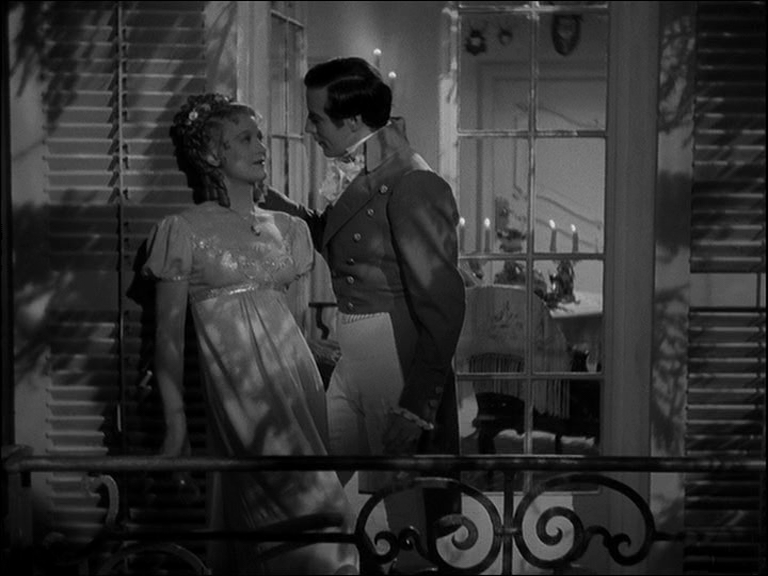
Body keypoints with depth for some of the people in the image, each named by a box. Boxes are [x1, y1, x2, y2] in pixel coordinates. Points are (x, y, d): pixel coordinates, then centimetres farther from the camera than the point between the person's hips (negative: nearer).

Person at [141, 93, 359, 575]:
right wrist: (175, 417, -5)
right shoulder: (184, 231, 1)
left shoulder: (286, 229, 16)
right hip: (238, 385, -5)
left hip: (298, 374, 5)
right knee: (306, 502, -14)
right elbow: (169, 332, 0)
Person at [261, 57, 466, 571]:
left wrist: (417, 407, -21)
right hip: (352, 356, 9)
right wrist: (277, 203, 9)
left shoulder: (412, 185, -20)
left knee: (409, 511, 5)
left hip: (401, 359, -9)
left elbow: (444, 304, -21)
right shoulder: (356, 174, 7)